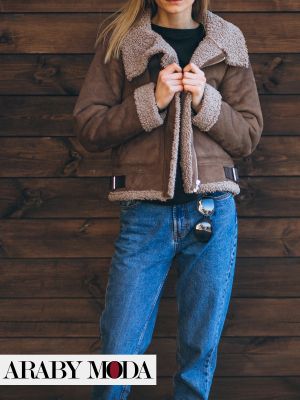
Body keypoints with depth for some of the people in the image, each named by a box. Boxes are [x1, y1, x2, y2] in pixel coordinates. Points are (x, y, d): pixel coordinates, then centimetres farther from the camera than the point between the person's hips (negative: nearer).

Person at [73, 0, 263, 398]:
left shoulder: (227, 44, 8)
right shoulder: (119, 39, 4)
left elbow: (248, 136, 7)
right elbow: (88, 128, -1)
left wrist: (205, 101, -9)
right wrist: (152, 100, -14)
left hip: (213, 211, 2)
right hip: (145, 214, -1)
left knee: (201, 349, 9)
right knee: (120, 351, 1)